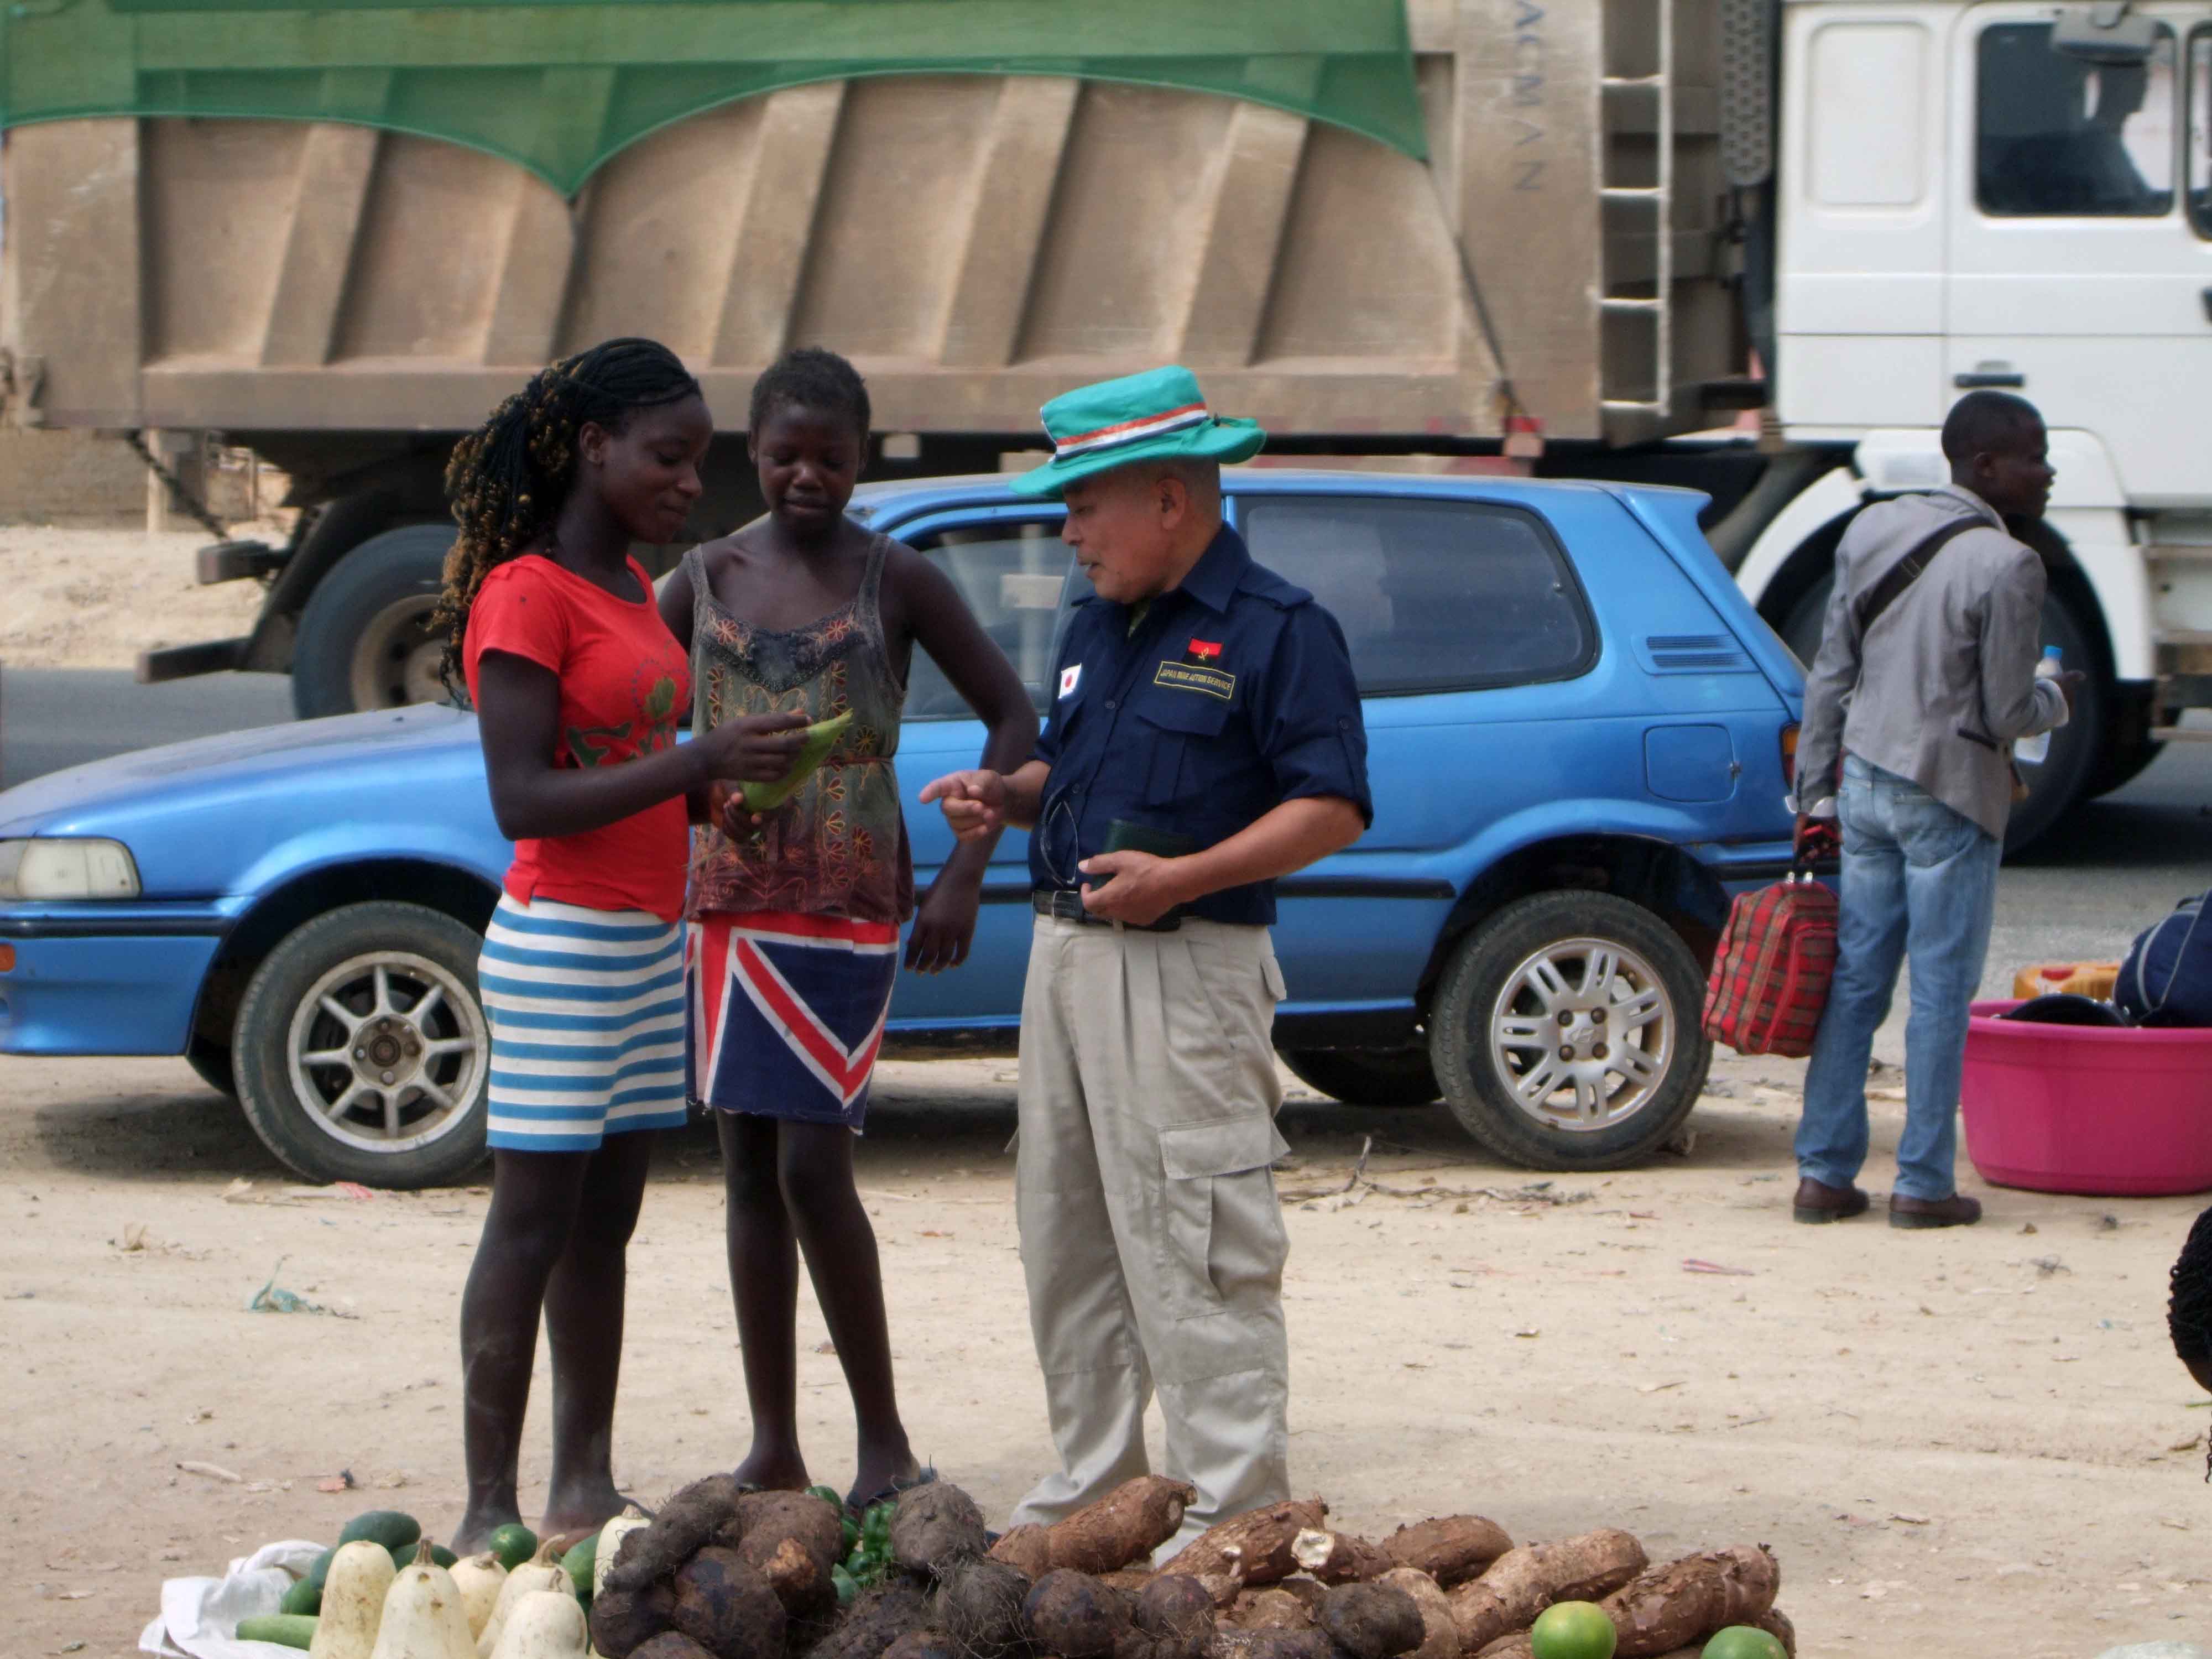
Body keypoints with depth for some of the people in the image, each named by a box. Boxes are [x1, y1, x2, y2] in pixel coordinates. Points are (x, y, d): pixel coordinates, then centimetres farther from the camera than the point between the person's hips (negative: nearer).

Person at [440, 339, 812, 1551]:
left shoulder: (631, 587, 15)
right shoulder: (525, 596, -12)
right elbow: (522, 801, -20)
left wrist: (729, 786, 5)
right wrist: (700, 761, -25)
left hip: (650, 940, 9)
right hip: (561, 942, -9)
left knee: (606, 1219, 9)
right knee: (533, 1221, -8)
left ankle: (585, 1486, 12)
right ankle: (489, 1510, -7)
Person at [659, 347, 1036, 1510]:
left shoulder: (896, 581, -1)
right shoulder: (708, 576, 8)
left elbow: (1012, 717, 3)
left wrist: (965, 873, -6)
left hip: (847, 907, -4)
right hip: (723, 899, 4)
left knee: (812, 1167, -11)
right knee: (749, 1171, 6)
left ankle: (885, 1443, -2)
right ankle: (774, 1449, 12)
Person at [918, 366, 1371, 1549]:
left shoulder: (1276, 630, -9)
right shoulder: (1099, 627, 17)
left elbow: (1332, 809, -15)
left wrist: (1183, 876, -23)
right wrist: (1007, 796, 6)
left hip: (1187, 974, -9)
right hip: (1065, 954, 9)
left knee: (1194, 1252, -9)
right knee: (1065, 1240, 13)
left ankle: (1237, 1511, -5)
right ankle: (1090, 1486, 22)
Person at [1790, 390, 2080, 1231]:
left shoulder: (1872, 531, 6)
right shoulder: (2007, 567, -15)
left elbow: (1829, 678, 9)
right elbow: (2005, 717, -13)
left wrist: (1817, 795, 14)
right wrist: (2056, 700, 8)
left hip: (1866, 783, 6)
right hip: (1951, 798, -6)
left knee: (1854, 981, 10)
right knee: (1941, 992, 2)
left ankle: (1823, 1173, 12)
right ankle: (1923, 1185, 5)